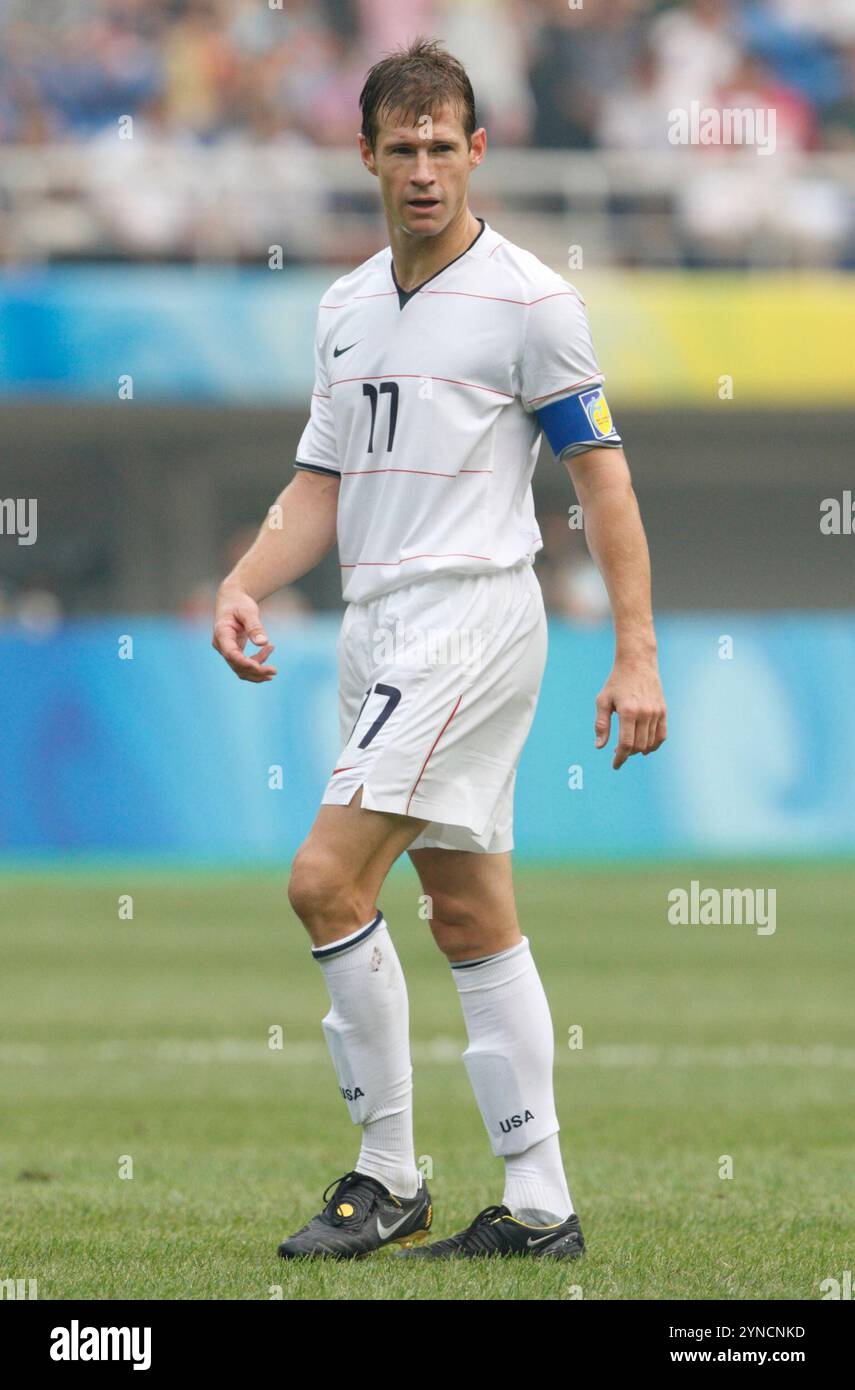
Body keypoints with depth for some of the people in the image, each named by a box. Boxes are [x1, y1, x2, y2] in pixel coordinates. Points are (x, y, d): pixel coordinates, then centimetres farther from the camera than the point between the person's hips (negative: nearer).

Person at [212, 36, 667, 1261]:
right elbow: (325, 485, 17)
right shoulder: (348, 307, 14)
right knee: (471, 917, 8)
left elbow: (604, 475, -7)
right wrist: (245, 585, -1)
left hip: (472, 616, -8)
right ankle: (538, 1205, 11)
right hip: (380, 631, 8)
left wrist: (637, 653, -12)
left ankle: (387, 1180, -7)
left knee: (329, 880, -16)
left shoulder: (527, 298, -7)